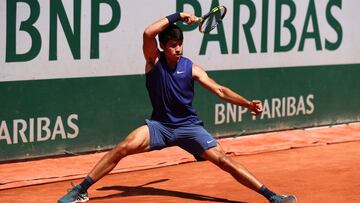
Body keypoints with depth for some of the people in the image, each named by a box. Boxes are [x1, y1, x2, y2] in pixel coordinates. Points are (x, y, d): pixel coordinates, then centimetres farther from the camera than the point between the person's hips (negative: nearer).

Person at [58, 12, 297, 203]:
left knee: (222, 159, -13)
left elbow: (221, 90, -10)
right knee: (122, 148, -19)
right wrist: (178, 16, -24)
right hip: (159, 125, 0)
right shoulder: (154, 61, -7)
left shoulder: (192, 68, -7)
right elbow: (148, 33, -26)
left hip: (189, 126, 0)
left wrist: (248, 104, -23)